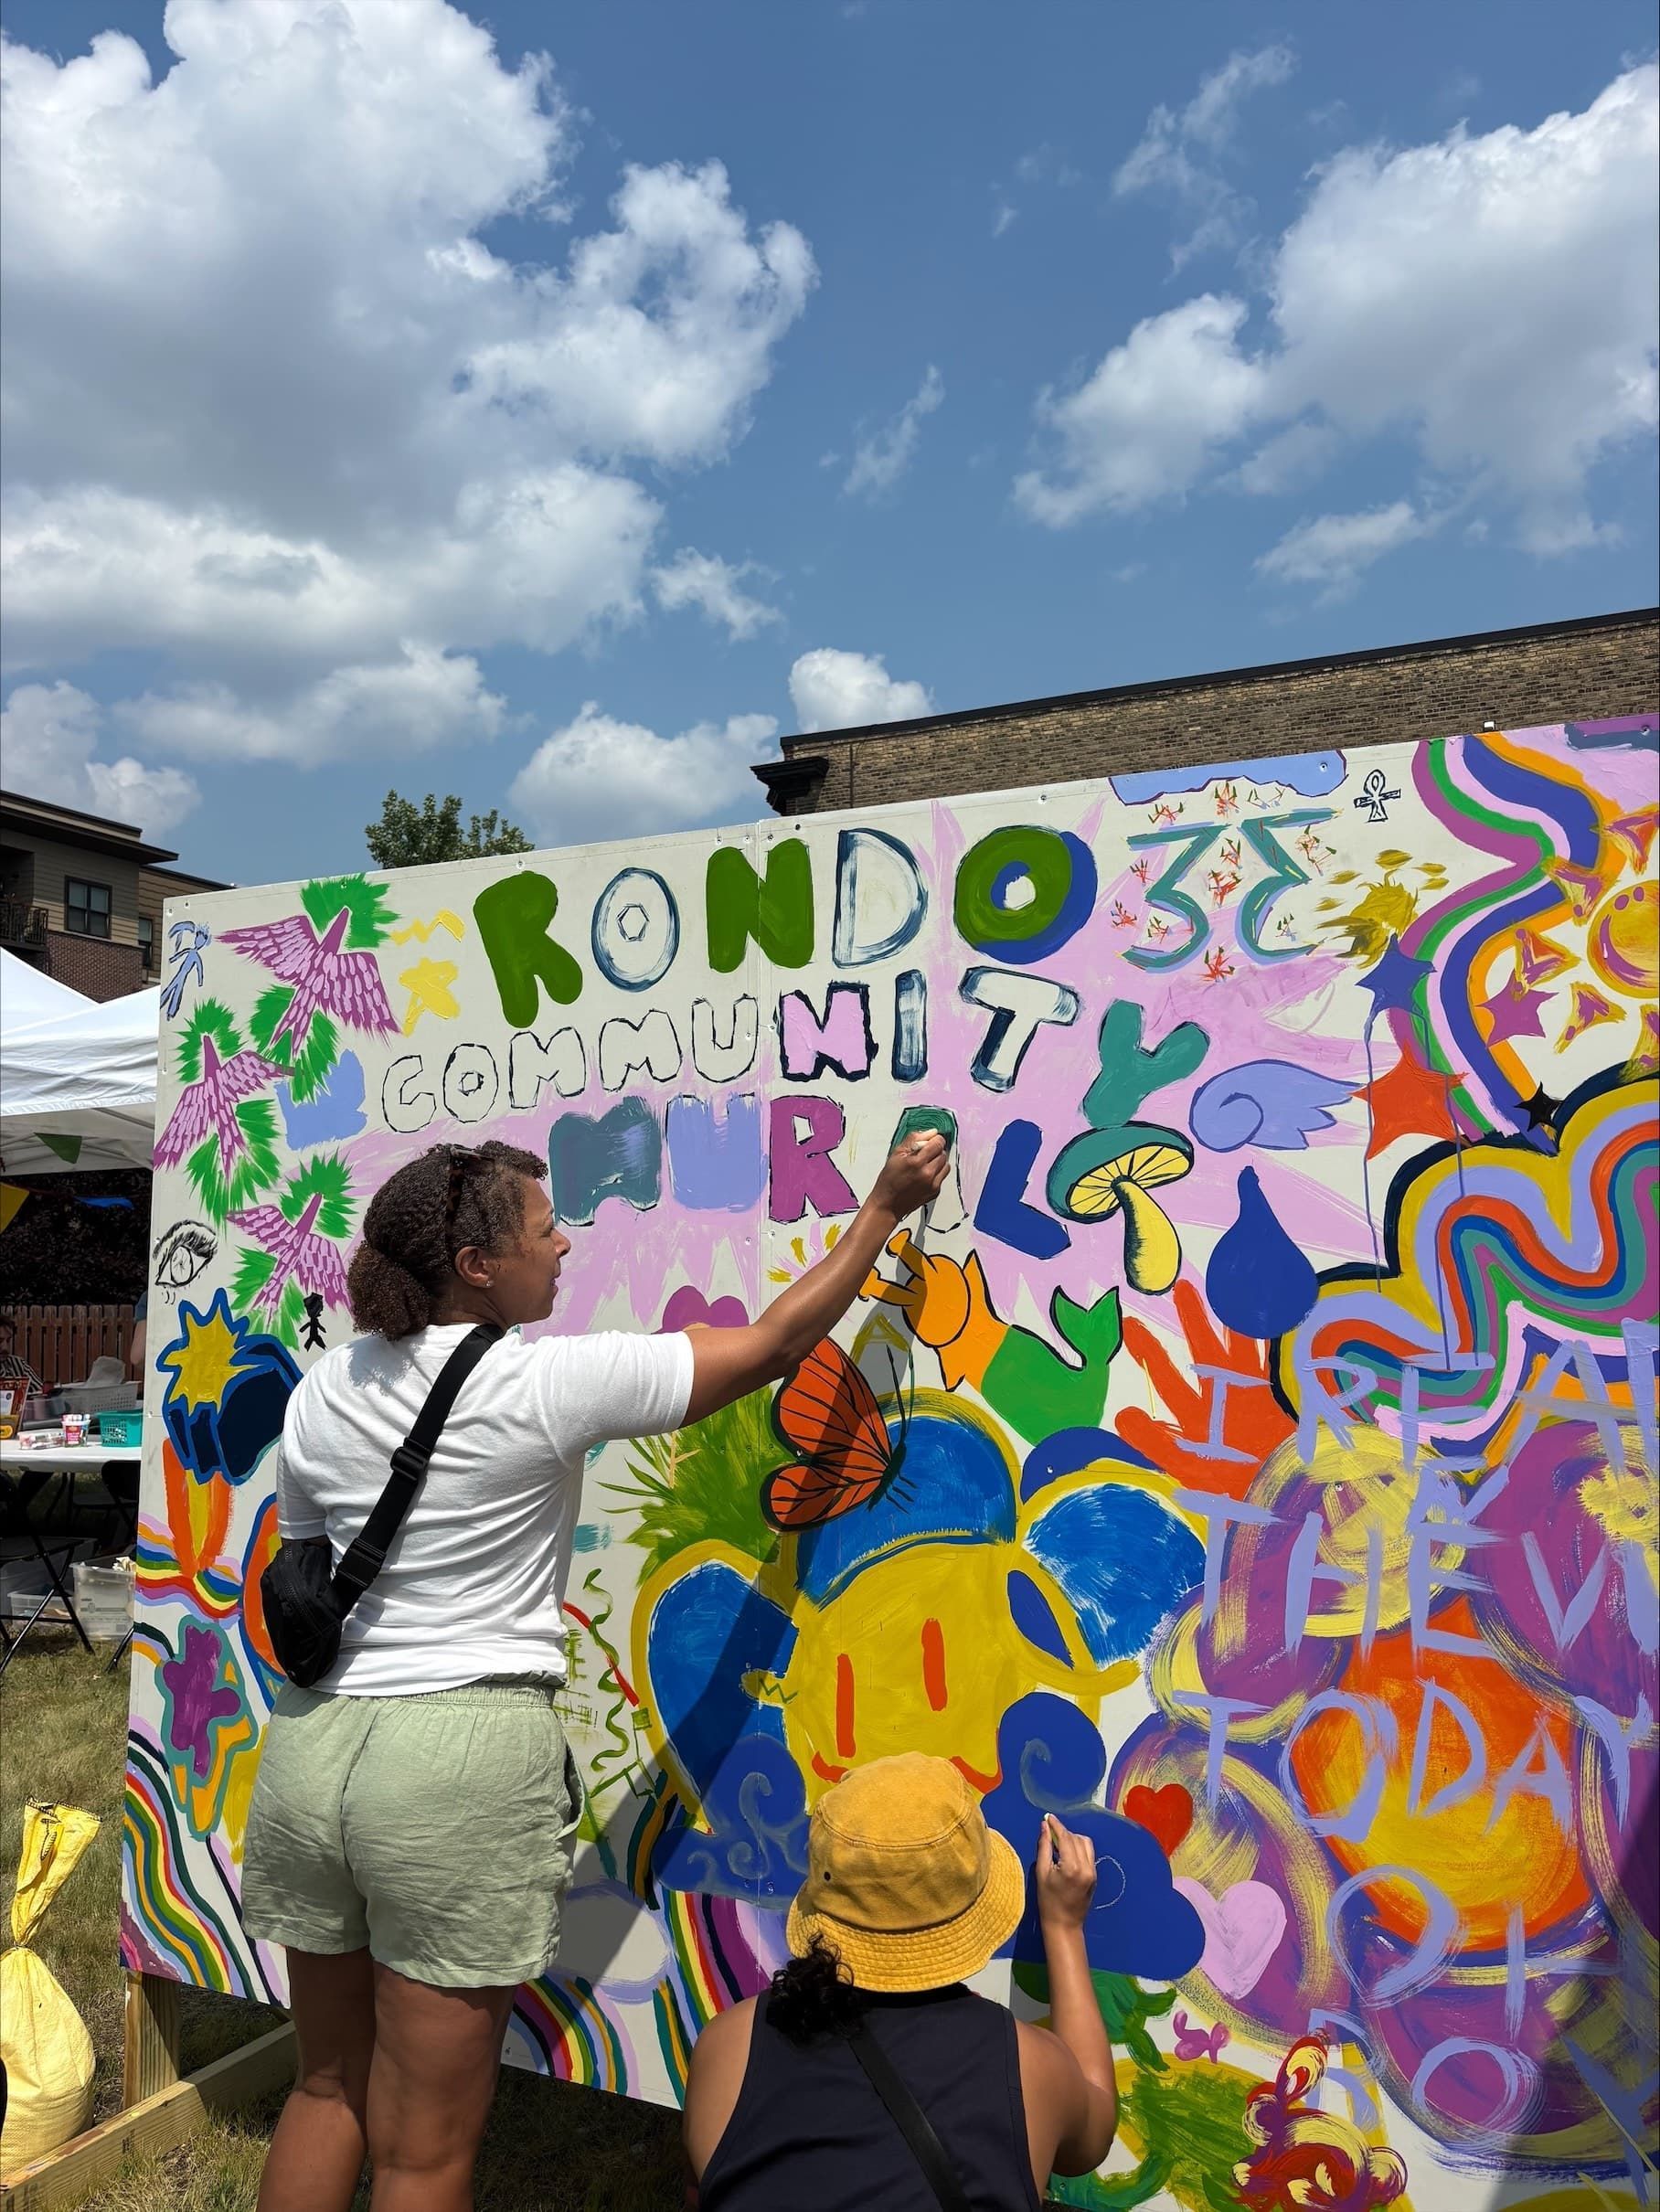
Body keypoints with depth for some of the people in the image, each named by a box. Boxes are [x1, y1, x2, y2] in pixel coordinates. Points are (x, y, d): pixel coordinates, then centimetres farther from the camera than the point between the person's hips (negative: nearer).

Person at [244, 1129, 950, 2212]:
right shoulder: (548, 1384, -12)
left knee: (327, 2093, 23)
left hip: (310, 1746, 7)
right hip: (464, 1757, -6)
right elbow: (774, 1343, -6)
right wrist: (883, 1208, 4)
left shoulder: (323, 1394, 4)